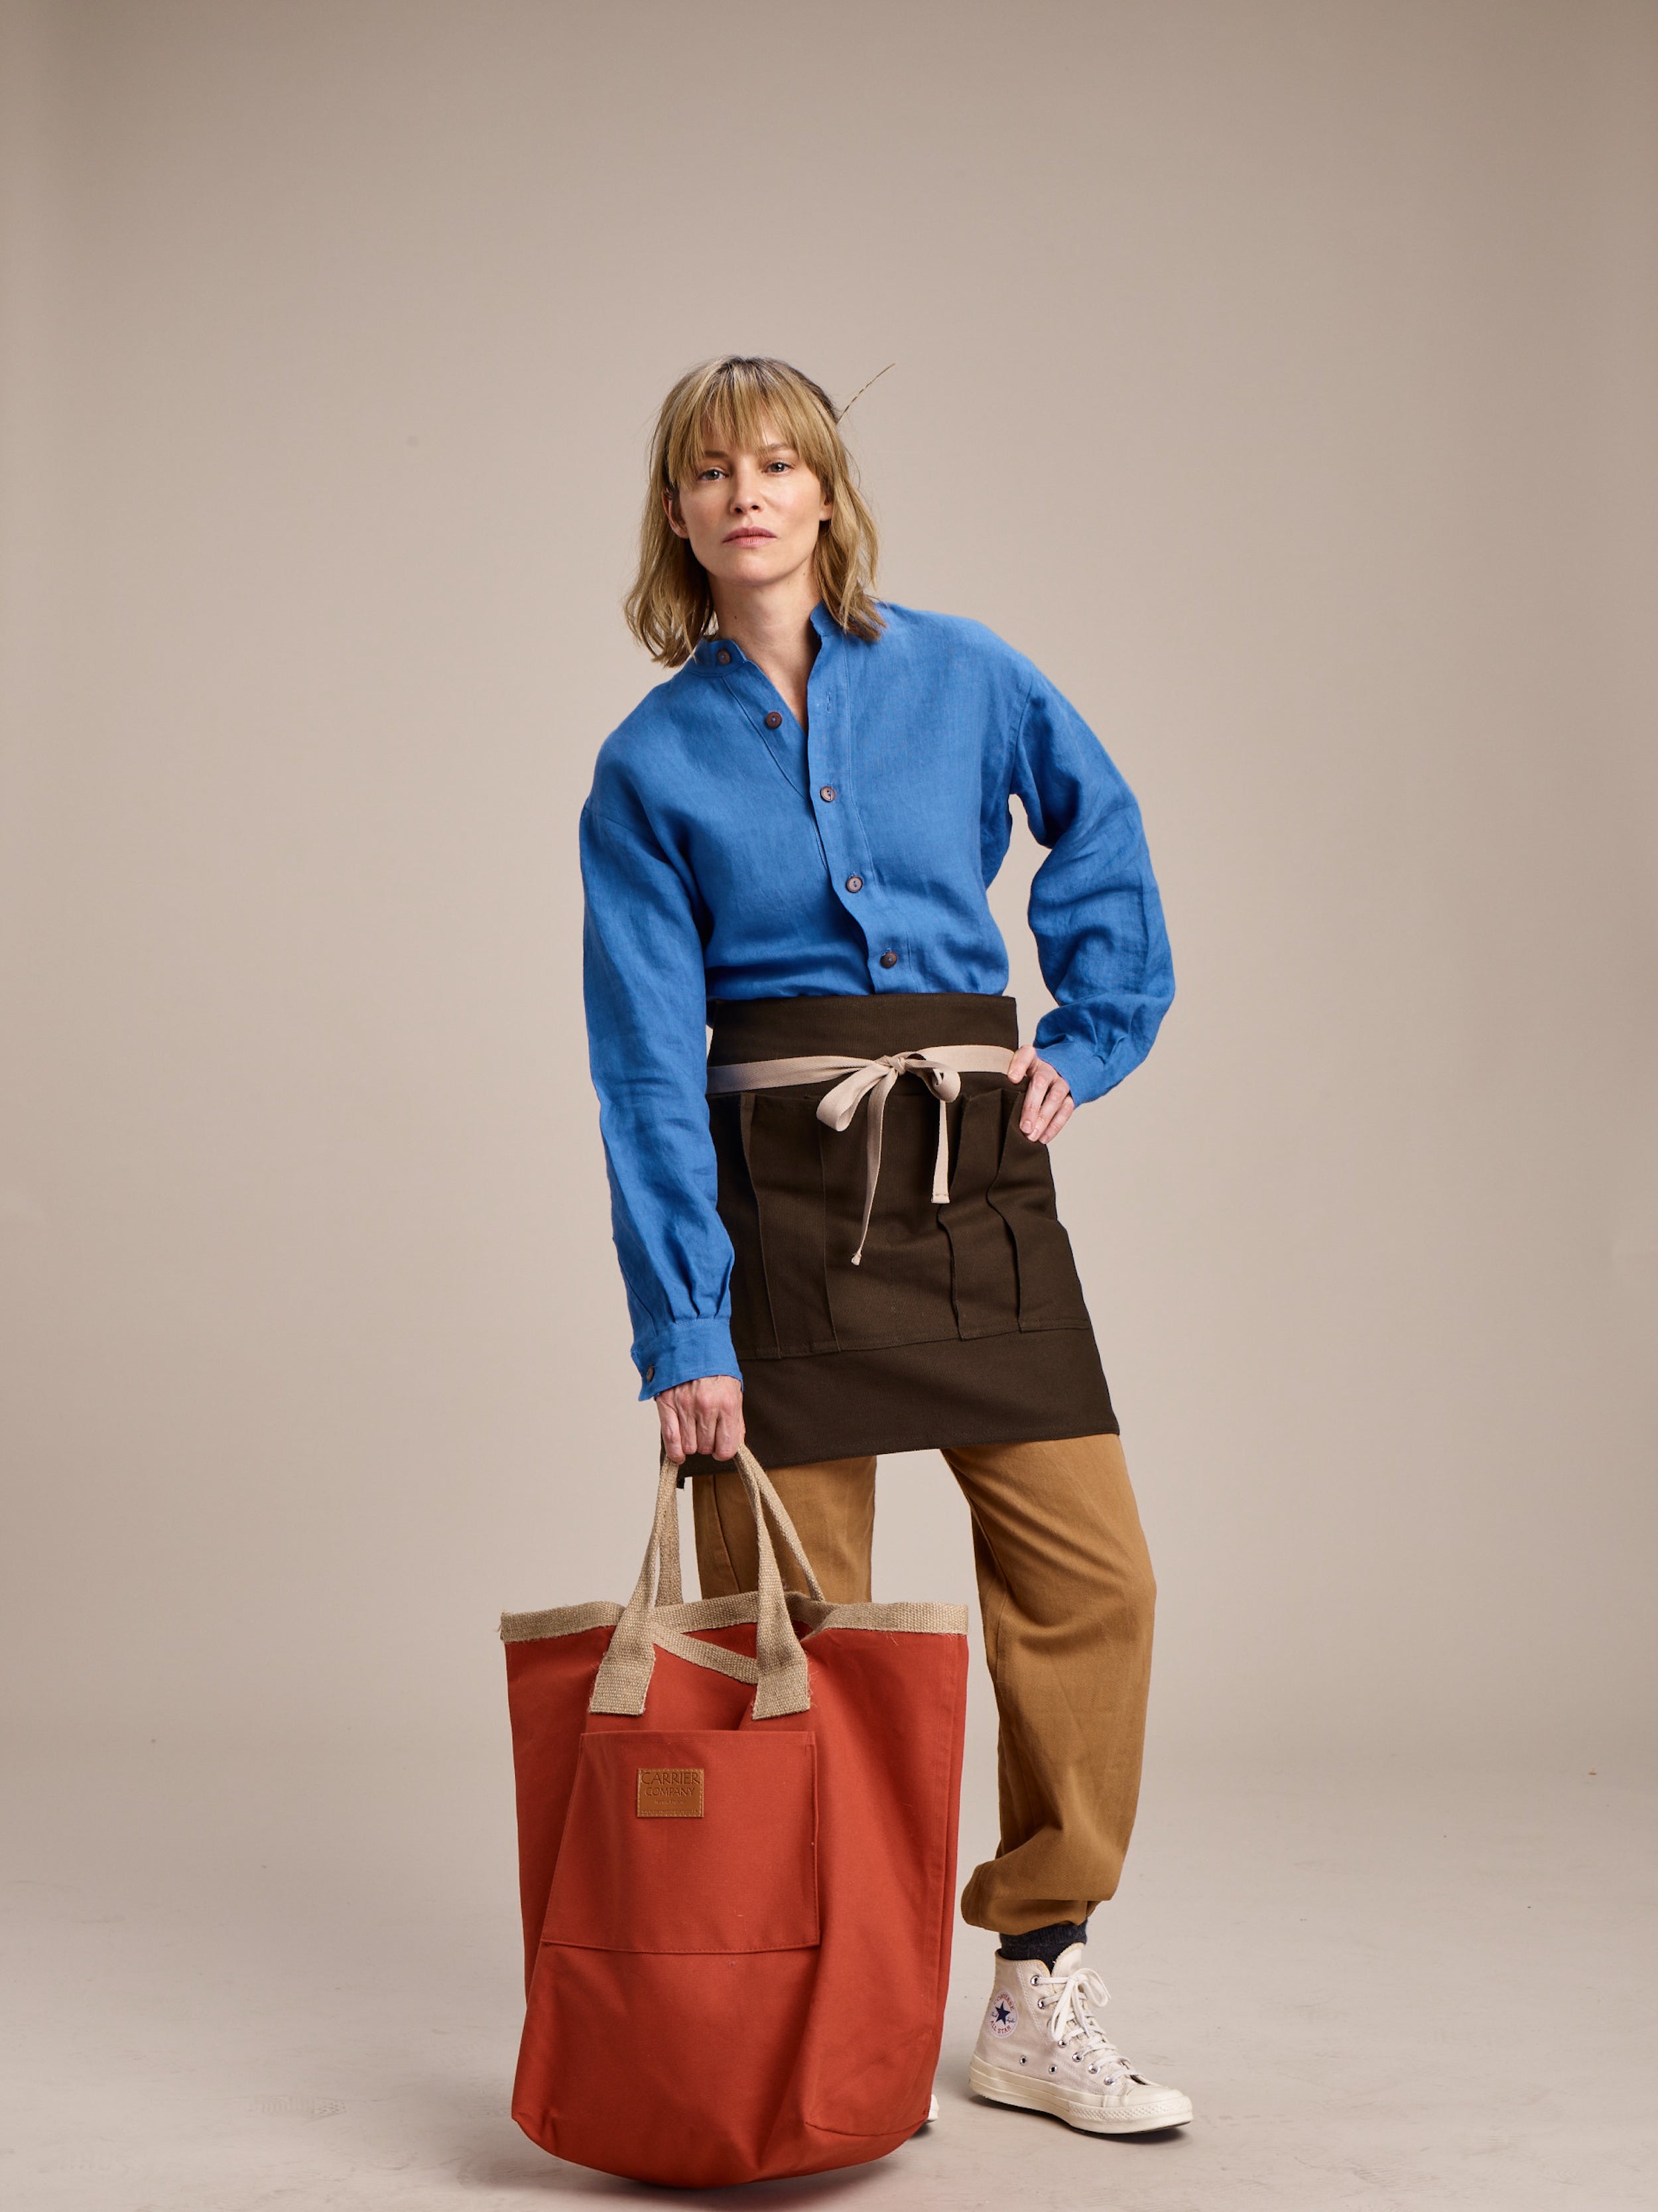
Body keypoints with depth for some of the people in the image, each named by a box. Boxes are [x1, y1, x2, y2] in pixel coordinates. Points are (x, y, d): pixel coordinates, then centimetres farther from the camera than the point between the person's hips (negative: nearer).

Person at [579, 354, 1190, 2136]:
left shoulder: (956, 675, 8)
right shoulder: (652, 765, 2)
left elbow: (1101, 831, 22)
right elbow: (648, 1063, -4)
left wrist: (1091, 1038, 10)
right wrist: (681, 1325, -11)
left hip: (977, 1178, 3)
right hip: (773, 1190, -2)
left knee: (1091, 1574, -3)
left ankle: (1039, 2004, 12)